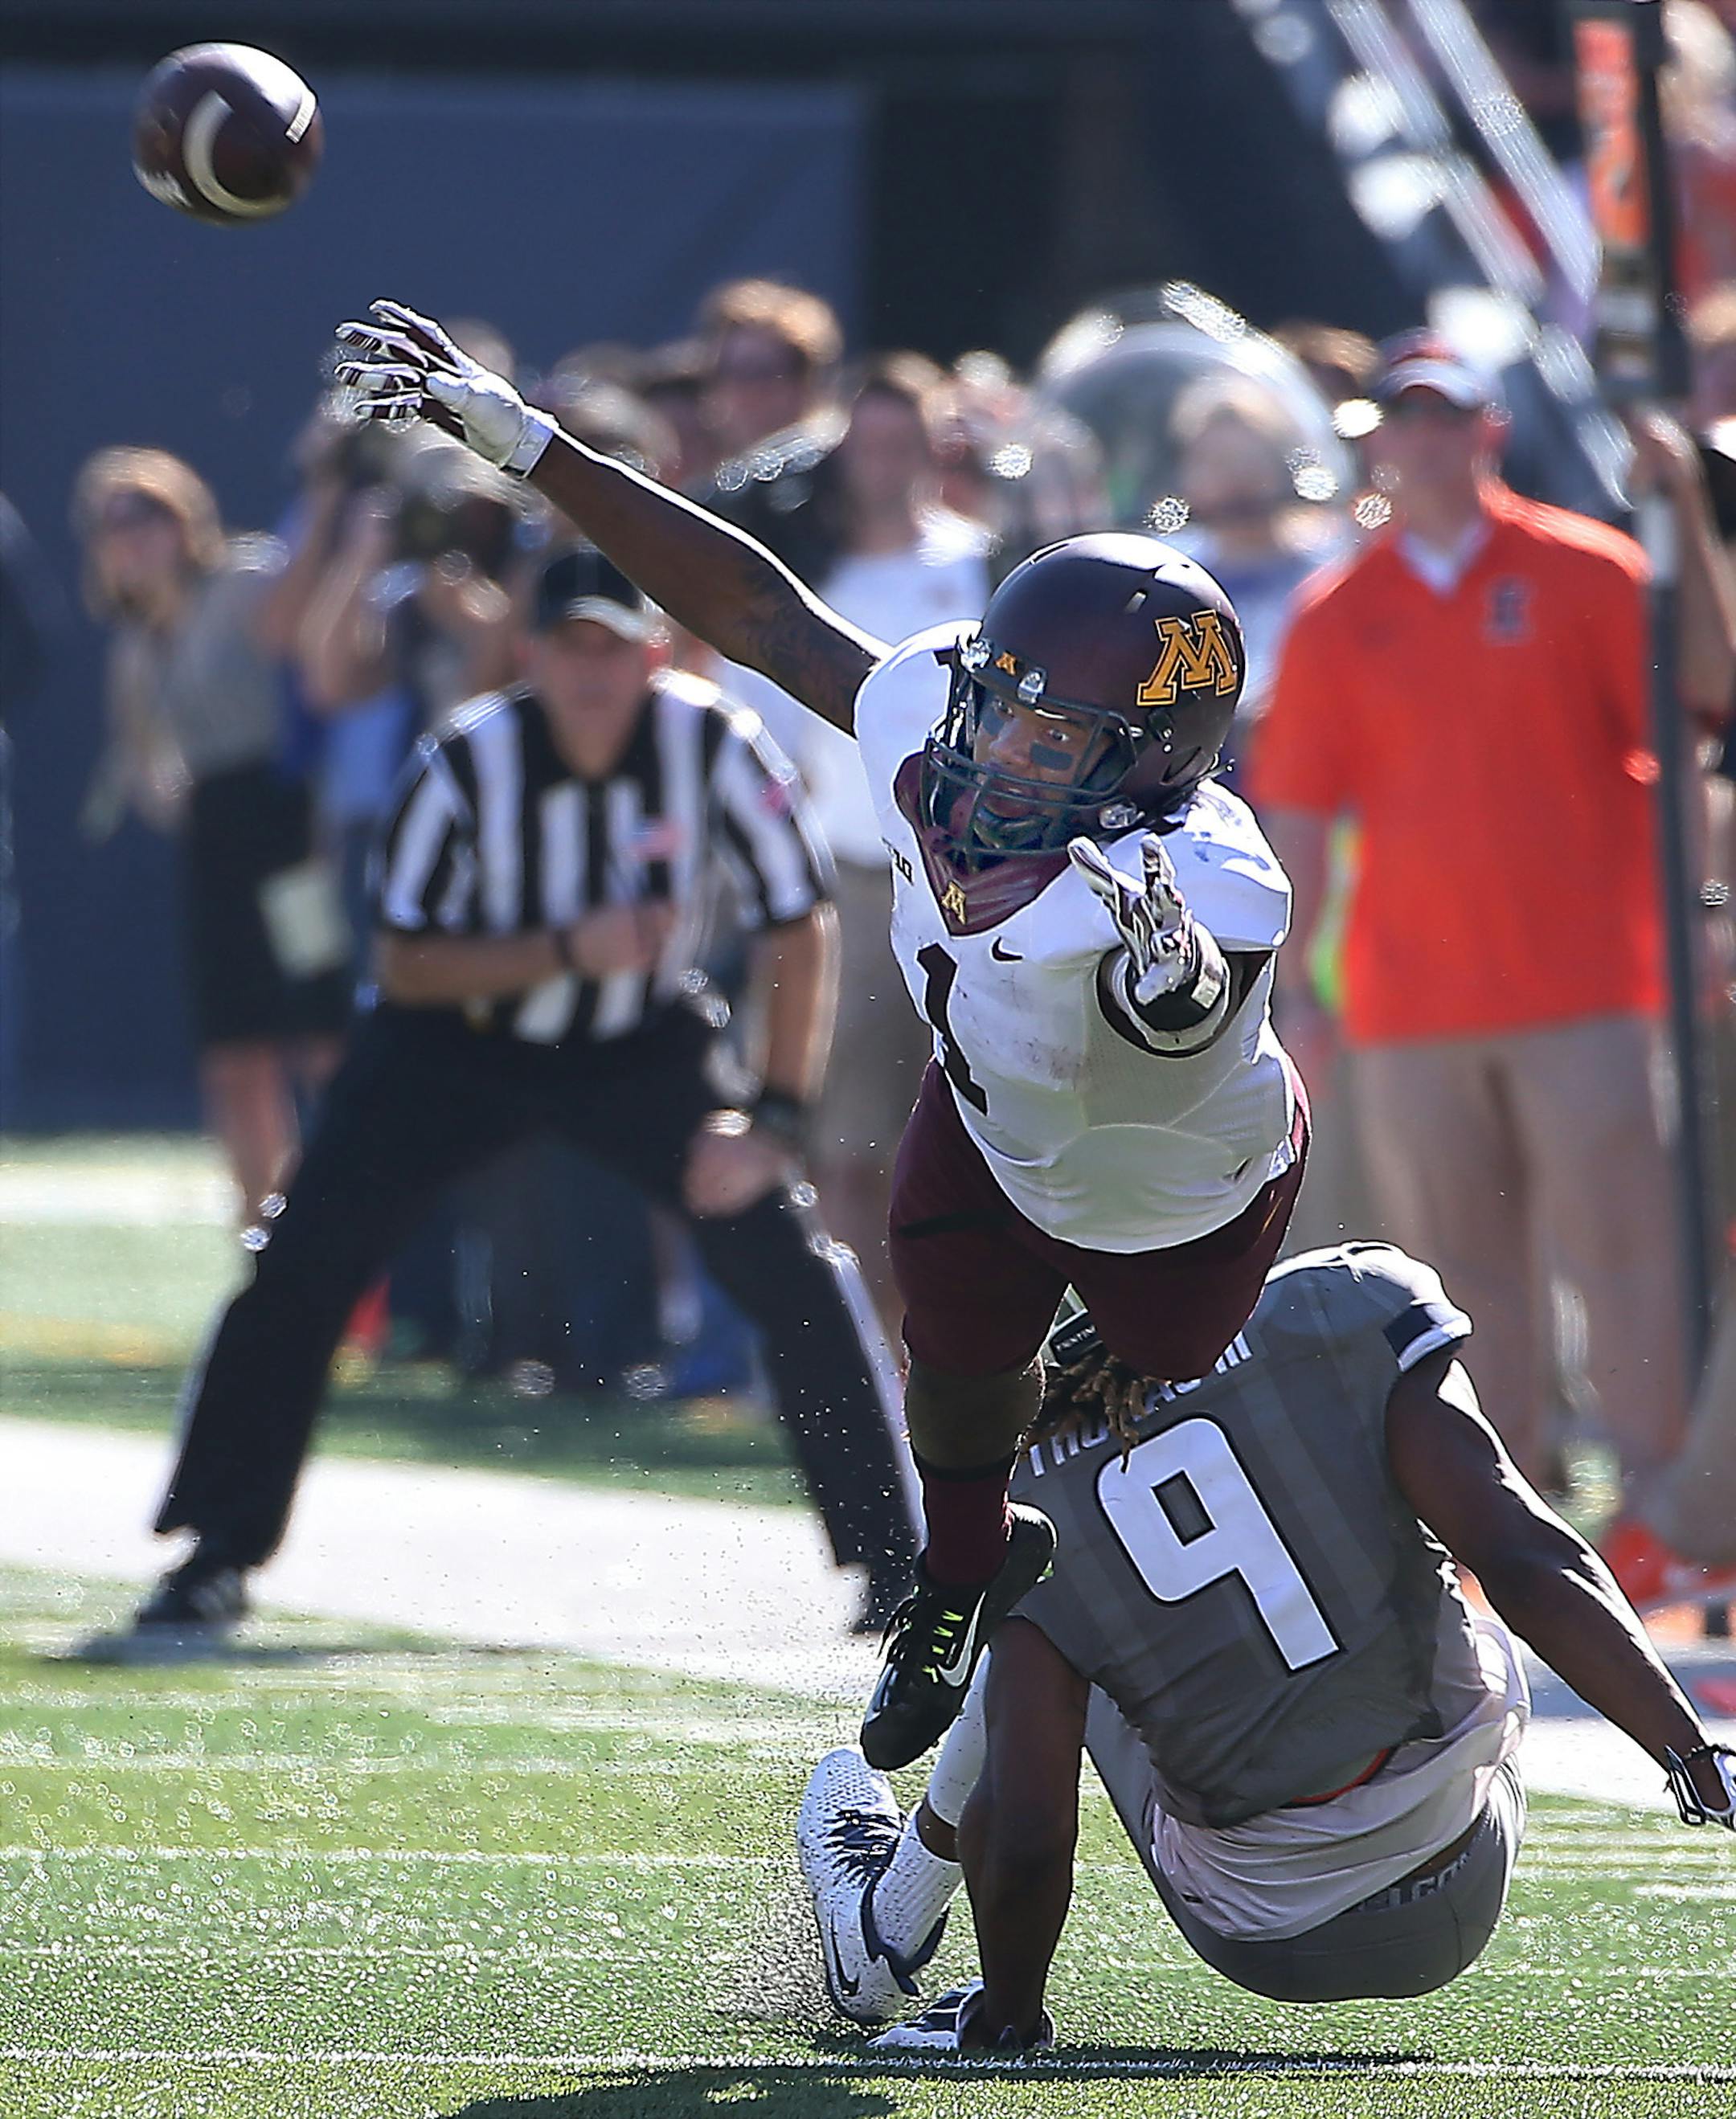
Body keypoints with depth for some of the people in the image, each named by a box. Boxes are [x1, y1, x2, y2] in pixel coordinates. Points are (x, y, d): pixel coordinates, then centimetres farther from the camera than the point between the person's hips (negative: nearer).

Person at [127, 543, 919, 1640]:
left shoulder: (715, 745, -22)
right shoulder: (468, 760, -23)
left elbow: (799, 928, -12)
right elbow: (406, 967, -17)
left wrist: (771, 1118, -18)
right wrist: (569, 951, -30)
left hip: (643, 1048, 1)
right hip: (460, 1043, -1)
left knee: (790, 1257, -13)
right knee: (303, 1265, -13)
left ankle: (894, 1559, 0)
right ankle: (219, 1557, 0)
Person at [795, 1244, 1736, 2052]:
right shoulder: (1341, 1318, -8)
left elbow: (1026, 1838, -11)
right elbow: (1528, 1565, -17)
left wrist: (1005, 2009, 6)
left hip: (1266, 1939, 0)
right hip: (1459, 1900, 0)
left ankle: (884, 1931, 47)